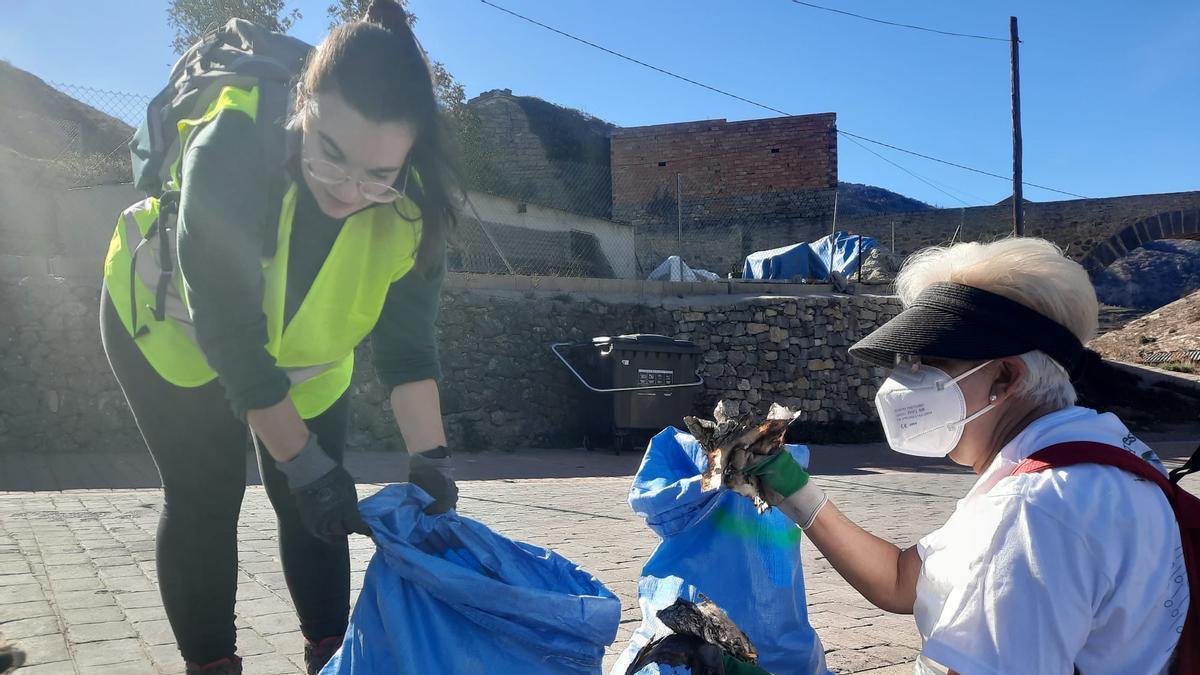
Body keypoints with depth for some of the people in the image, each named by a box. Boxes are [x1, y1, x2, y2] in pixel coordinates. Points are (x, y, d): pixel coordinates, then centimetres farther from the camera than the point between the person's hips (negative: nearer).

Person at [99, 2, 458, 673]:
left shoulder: (412, 205, -26)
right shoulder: (231, 149, -38)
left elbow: (408, 342, -23)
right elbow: (229, 332, -37)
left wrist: (431, 456, -34)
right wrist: (303, 461, -36)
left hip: (305, 351, 3)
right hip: (173, 325, -3)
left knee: (313, 503, 0)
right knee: (206, 498, -8)